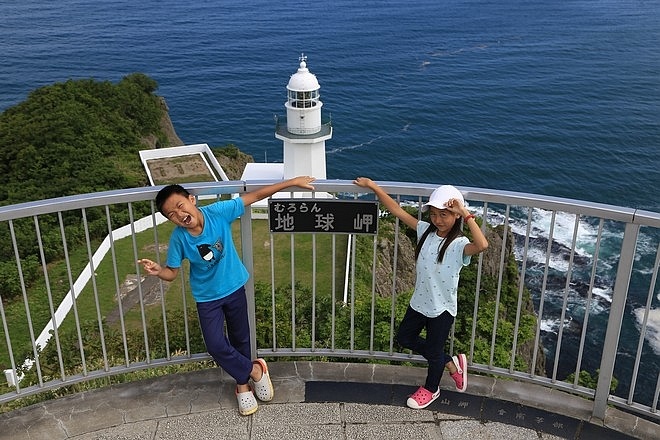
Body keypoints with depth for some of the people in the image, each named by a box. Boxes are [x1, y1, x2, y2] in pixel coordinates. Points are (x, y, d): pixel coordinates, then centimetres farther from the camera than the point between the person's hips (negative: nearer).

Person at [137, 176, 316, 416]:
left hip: (234, 287, 1)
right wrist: (158, 271, -35)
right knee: (216, 346, -6)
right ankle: (255, 370, 19)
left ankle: (243, 384, 39)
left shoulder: (218, 212, -24)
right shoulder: (179, 238, -22)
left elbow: (255, 196, -20)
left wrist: (292, 182, -19)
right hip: (207, 297, 0)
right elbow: (172, 272, -10)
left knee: (240, 339, 16)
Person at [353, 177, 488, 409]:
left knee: (434, 350, 14)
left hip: (442, 308, -7)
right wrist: (373, 186, -8)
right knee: (404, 338, 24)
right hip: (419, 302, 7)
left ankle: (431, 389, 46)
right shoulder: (426, 231, -7)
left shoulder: (459, 245, -24)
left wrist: (467, 215, -44)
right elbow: (398, 210, -5)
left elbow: (482, 245, -46)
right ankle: (451, 363, 40)